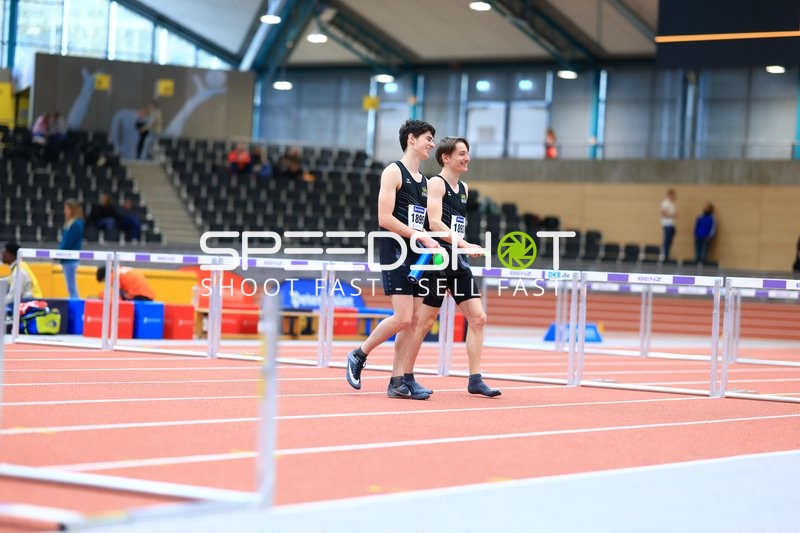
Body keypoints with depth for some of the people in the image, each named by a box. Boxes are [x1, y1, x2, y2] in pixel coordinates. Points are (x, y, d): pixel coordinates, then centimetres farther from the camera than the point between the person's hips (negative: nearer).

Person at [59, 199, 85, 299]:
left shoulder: (76, 225, -15)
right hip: (67, 259, 9)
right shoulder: (70, 224, 14)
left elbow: (68, 243, -18)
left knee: (71, 287, -8)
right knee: (72, 288, 11)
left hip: (70, 259, -9)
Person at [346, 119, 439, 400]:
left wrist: (432, 245, 4)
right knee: (403, 318, -15)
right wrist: (421, 237, -16)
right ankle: (359, 355, 4)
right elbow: (385, 218, -14)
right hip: (396, 253, -8)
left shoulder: (424, 180, 19)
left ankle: (399, 381, 4)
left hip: (418, 256, 8)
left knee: (414, 321, 1)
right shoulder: (394, 172, -5)